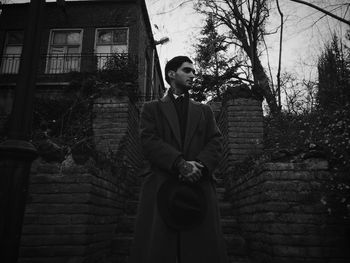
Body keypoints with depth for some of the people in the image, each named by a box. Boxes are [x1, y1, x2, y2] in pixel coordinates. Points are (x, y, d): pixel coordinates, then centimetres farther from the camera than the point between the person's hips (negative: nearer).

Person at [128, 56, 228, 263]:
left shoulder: (204, 111, 23)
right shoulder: (152, 108, 16)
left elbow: (216, 142, 10)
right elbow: (149, 141, -1)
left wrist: (200, 166, -11)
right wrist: (180, 164, -15)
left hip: (200, 187, 2)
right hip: (161, 185, -2)